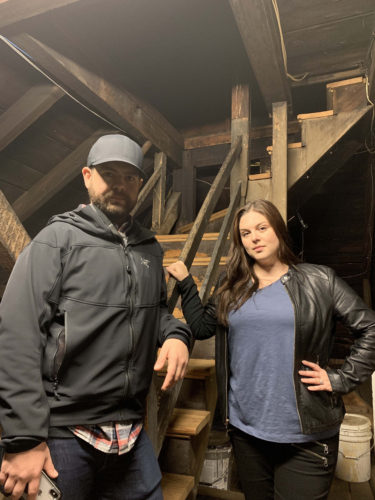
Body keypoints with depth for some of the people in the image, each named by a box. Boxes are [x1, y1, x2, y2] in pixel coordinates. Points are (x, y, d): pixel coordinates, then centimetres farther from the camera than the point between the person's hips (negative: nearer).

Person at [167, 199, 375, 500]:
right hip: (246, 428, 4)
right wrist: (185, 283, 3)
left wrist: (341, 379, -7)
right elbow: (200, 327, 6)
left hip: (306, 434, -3)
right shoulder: (233, 288, 5)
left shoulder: (319, 281, -5)